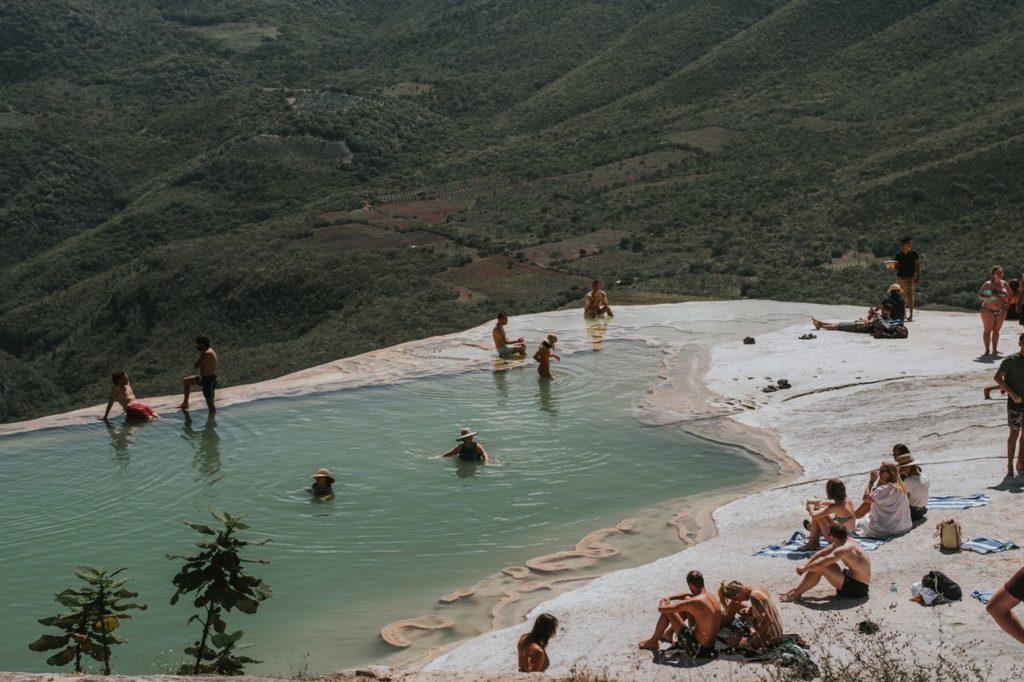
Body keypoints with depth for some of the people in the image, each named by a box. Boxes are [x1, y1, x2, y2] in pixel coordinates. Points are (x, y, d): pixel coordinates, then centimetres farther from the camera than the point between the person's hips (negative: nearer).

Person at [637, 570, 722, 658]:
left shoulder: (694, 602, -25)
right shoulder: (712, 596, -1)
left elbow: (661, 609, -17)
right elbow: (689, 594, 23)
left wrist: (662, 603, 6)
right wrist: (669, 598, 14)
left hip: (699, 649, -8)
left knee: (667, 611, -4)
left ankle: (653, 641, 20)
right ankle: (669, 633, 36)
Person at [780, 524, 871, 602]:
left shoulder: (844, 549, -26)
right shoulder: (846, 542, 4)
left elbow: (819, 564, -29)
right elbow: (821, 553, 11)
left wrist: (804, 569, -11)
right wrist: (805, 566, 5)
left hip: (857, 588, -10)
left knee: (820, 566, -17)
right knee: (824, 562, 9)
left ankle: (796, 594, -5)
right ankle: (798, 589, 10)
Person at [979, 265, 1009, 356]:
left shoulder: (1004, 284, 5)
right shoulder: (988, 284, -8)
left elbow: (1009, 295, 17)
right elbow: (979, 296, -10)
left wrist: (1001, 299, -2)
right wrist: (990, 296, -25)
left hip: (1001, 311, 4)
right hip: (988, 310, -4)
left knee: (996, 330, 7)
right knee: (988, 330, -3)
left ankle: (994, 350, 11)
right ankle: (987, 350, -1)